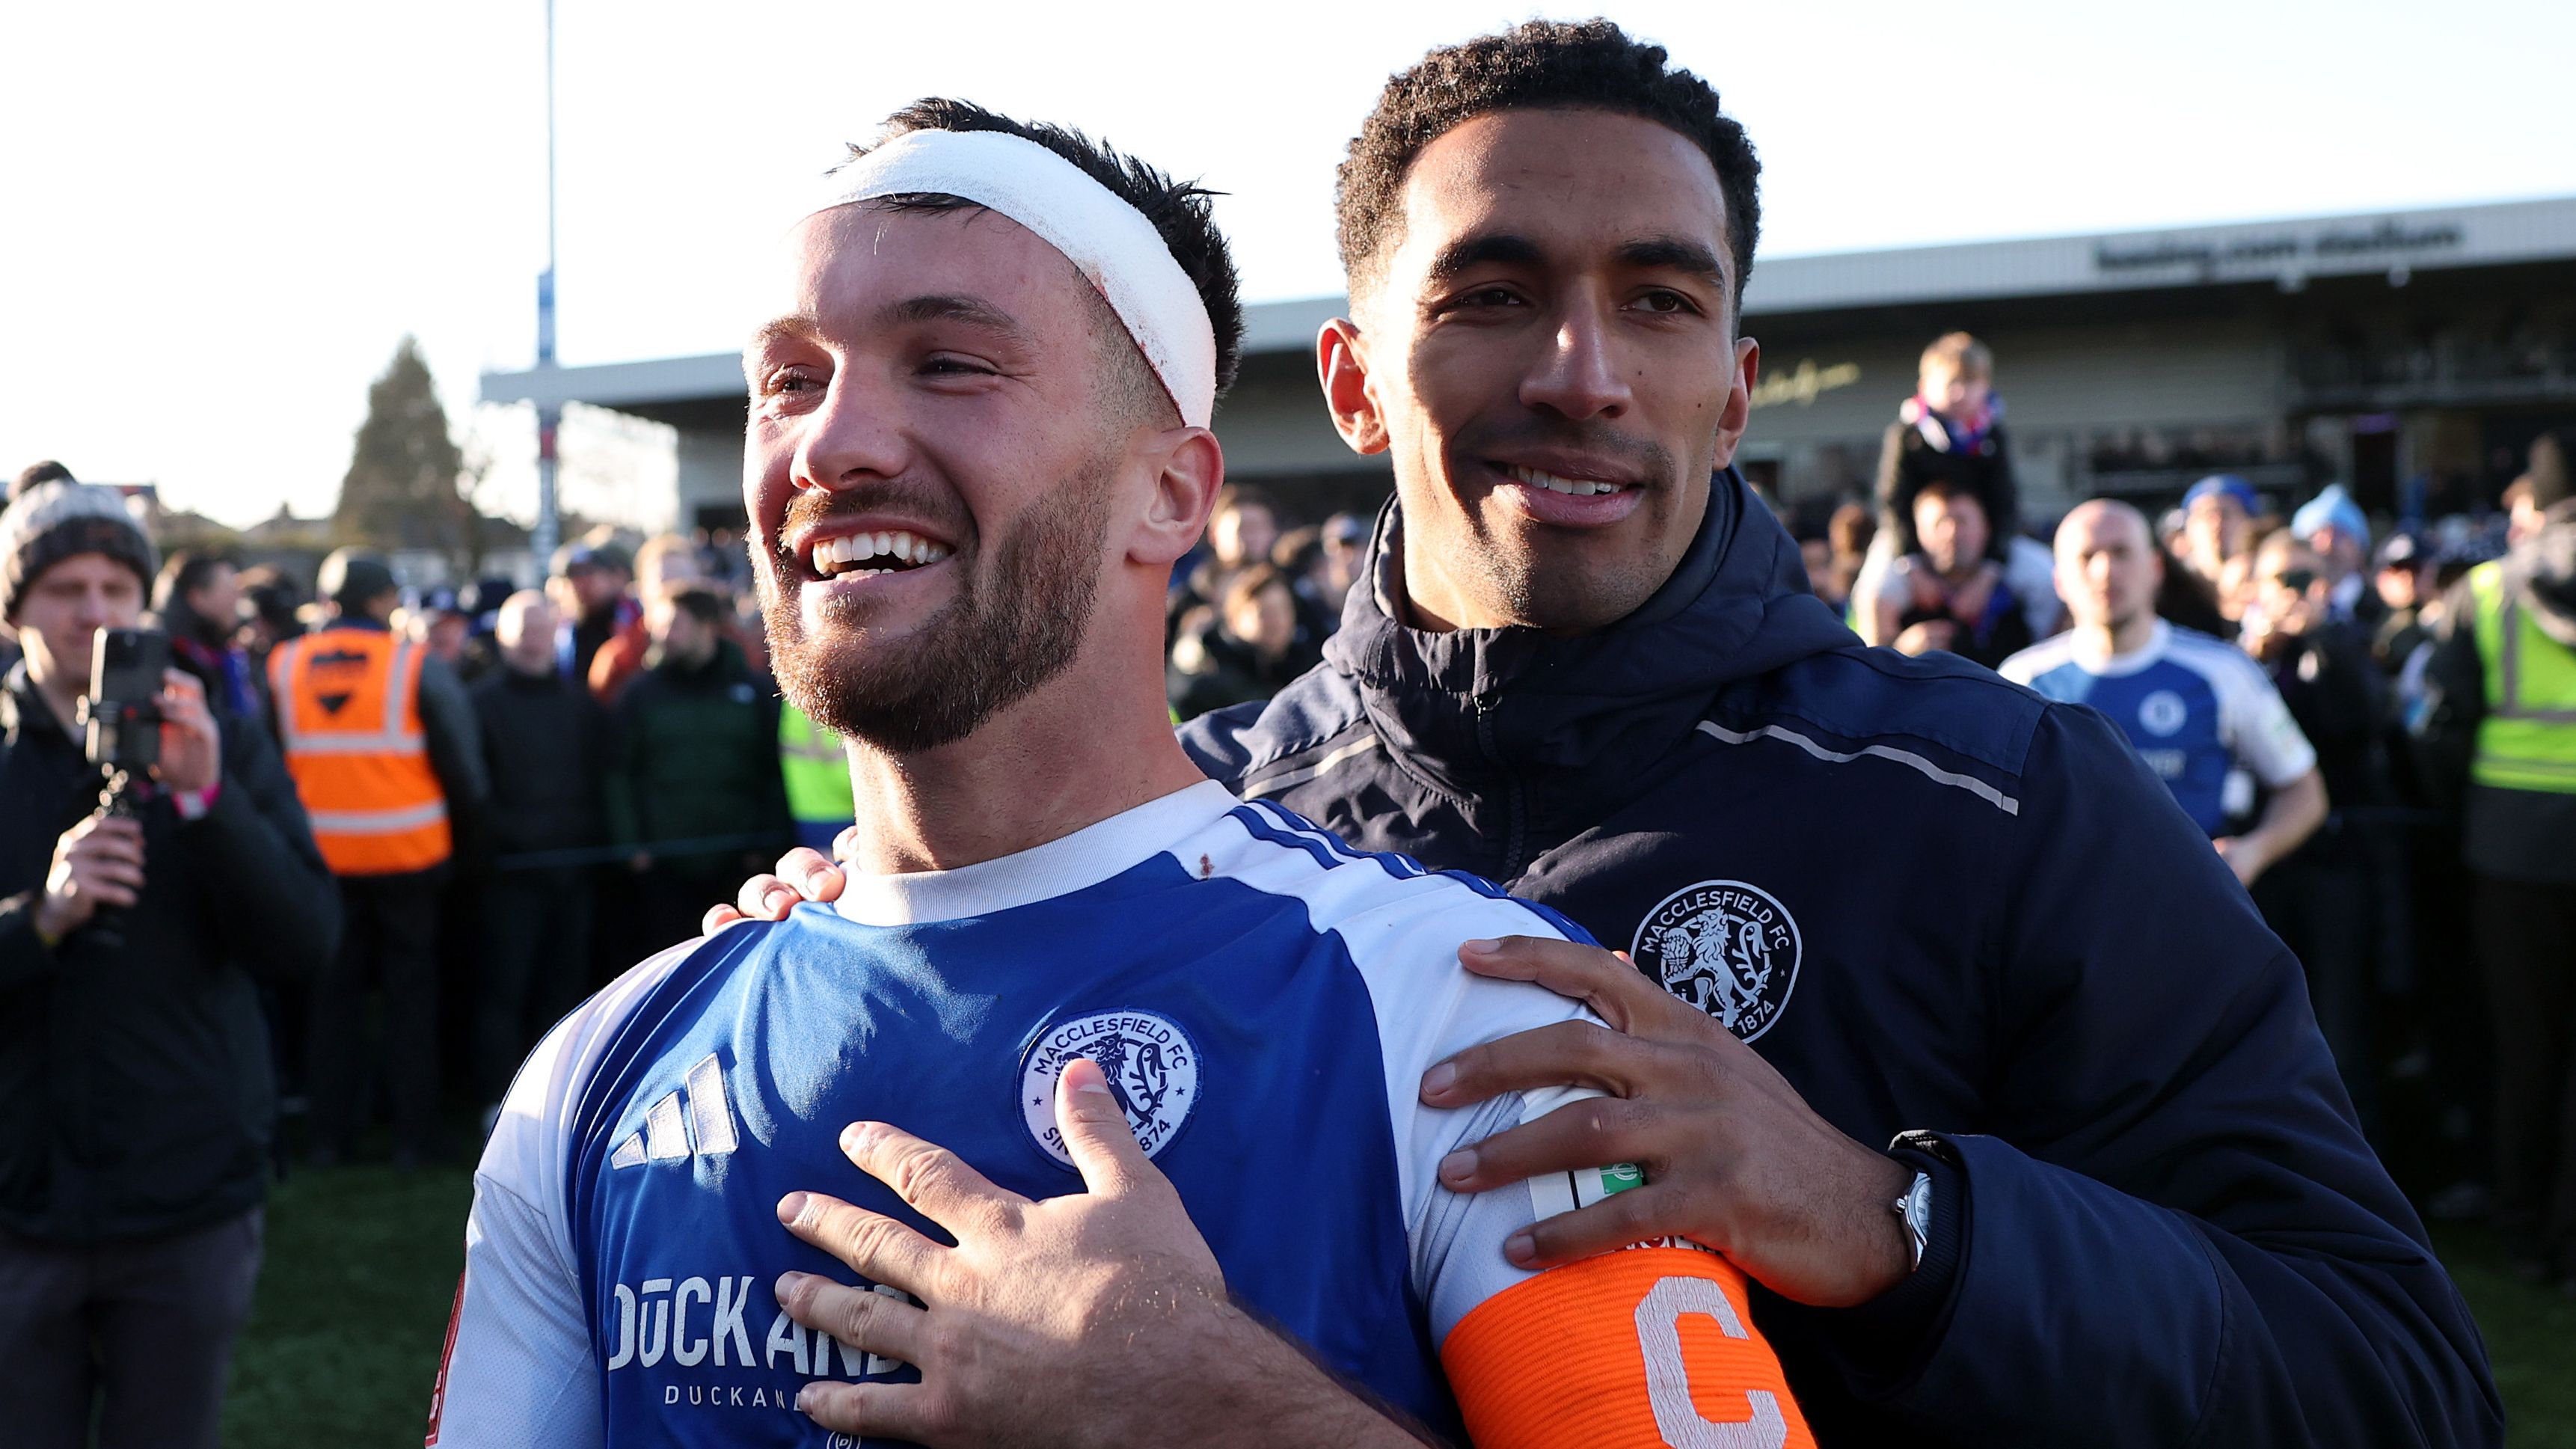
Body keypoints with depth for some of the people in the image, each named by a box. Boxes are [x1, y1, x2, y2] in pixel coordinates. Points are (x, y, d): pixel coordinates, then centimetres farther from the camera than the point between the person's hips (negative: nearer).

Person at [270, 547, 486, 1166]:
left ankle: (330, 1131, 17)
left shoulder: (281, 668, 0)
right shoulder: (419, 667, -8)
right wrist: (458, 821, 11)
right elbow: (463, 767, -6)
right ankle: (414, 1132, 9)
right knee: (411, 988, 7)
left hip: (320, 855, 3)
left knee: (333, 989, 13)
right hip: (408, 857, -3)